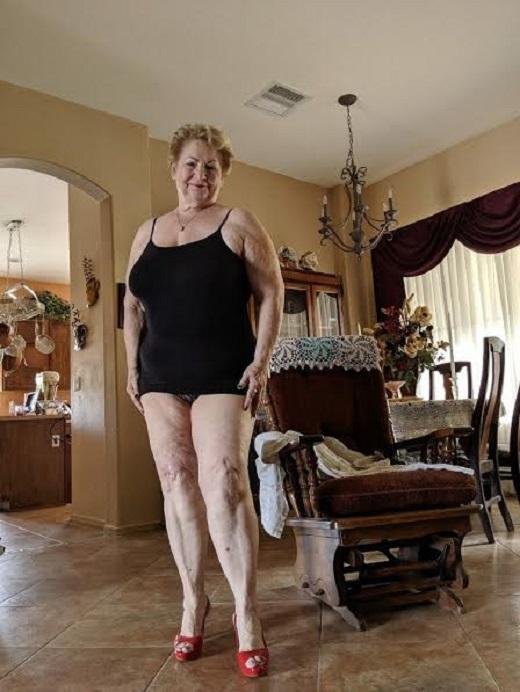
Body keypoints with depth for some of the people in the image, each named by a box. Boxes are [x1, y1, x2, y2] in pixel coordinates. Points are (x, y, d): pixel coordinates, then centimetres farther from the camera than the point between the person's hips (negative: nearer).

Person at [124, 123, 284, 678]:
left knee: (224, 483, -13)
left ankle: (246, 613, -1)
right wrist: (132, 366, 10)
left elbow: (271, 295, -3)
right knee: (176, 483, 6)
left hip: (222, 376, -4)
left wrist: (261, 360, -12)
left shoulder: (238, 225, 2)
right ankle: (193, 599, 20)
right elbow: (132, 305, 17)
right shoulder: (147, 232, 15)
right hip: (161, 377, 5)